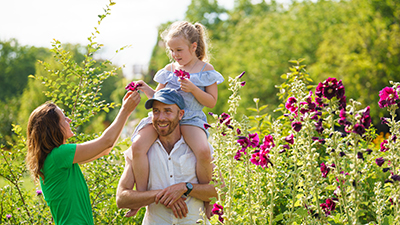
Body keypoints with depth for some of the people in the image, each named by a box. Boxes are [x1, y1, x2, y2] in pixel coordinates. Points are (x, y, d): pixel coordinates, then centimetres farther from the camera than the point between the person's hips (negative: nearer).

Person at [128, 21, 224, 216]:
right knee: (137, 145, -24)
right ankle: (141, 195, -12)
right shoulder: (169, 70, 16)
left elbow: (211, 101, 3)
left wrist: (193, 89, -12)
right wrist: (147, 90, 3)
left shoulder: (206, 70, 6)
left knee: (203, 151, -33)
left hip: (190, 119, -3)